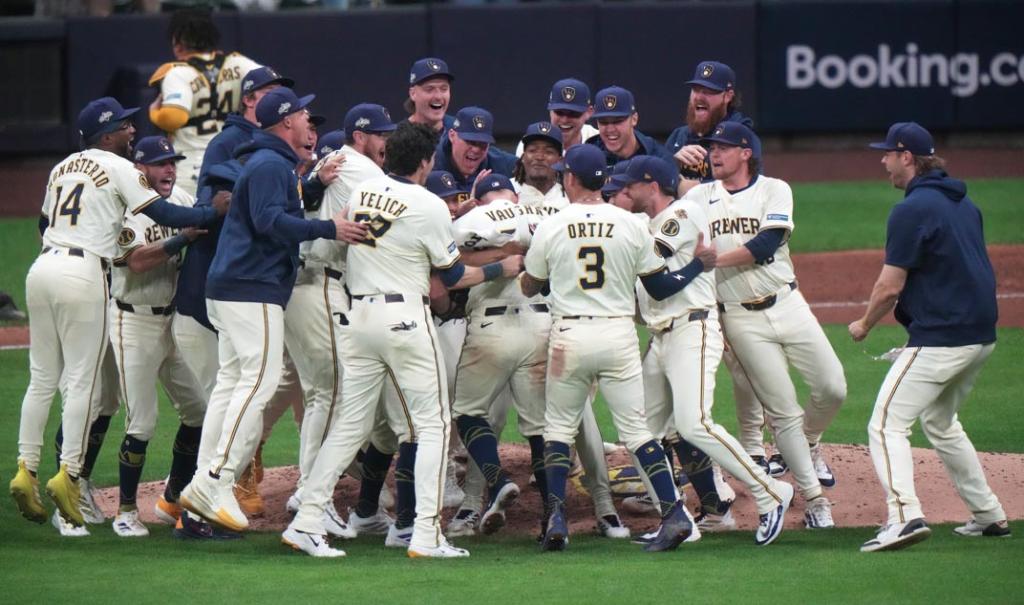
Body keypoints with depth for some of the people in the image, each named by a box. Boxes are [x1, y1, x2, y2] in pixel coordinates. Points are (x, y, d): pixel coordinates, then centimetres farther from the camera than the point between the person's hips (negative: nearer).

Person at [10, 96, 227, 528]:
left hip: (43, 268, 7)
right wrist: (215, 211, 0)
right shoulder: (119, 168, -3)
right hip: (83, 274, -7)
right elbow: (166, 215, -8)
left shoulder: (62, 167, 18)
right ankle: (68, 475, -6)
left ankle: (26, 470, 8)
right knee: (83, 379, -2)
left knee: (42, 377, 12)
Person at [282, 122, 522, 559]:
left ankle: (306, 522, 4)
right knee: (432, 423, 2)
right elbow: (453, 277, -2)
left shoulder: (361, 192, 7)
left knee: (350, 424, 11)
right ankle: (426, 534, -6)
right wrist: (501, 270, 13)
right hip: (405, 317, -6)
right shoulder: (430, 206, -9)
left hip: (358, 315, 6)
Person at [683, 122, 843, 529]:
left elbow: (768, 243, -13)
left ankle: (809, 442, 25)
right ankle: (814, 499, 4)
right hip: (740, 317, 0)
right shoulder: (699, 198, 8)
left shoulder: (775, 190, 2)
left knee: (833, 388, -7)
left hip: (786, 306, 0)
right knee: (783, 411, -3)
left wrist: (715, 259, -18)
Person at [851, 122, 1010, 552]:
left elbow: (890, 287, -14)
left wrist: (864, 325, 3)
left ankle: (905, 515, -28)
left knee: (887, 425, -10)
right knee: (940, 424, 25)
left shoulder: (912, 210, -13)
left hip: (939, 339, -9)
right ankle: (989, 515, 25)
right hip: (982, 335, 9)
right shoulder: (964, 202, 15)